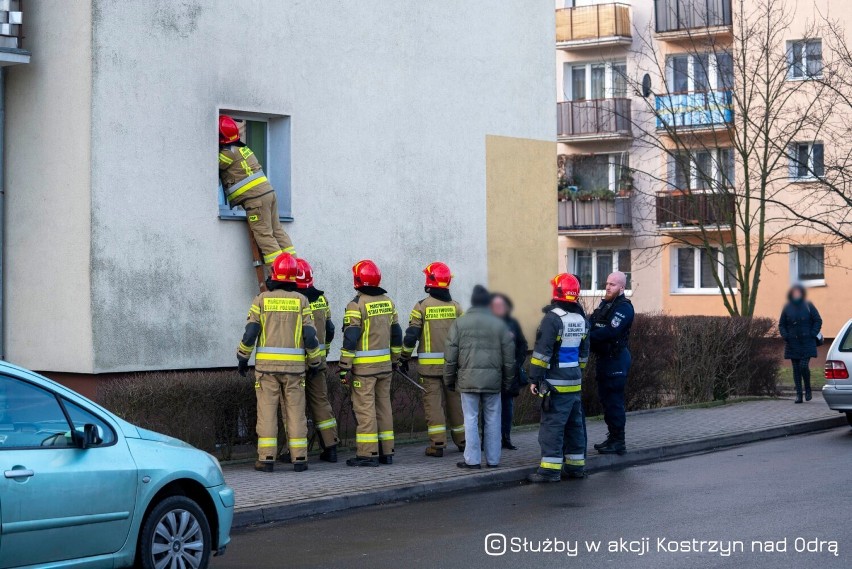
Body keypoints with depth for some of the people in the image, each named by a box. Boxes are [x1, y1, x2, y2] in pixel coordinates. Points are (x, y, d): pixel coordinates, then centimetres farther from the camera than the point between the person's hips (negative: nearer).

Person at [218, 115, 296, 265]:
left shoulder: (228, 153, -9)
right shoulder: (243, 148, 19)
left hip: (255, 197, -9)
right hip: (268, 191, 9)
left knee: (263, 235, -7)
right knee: (277, 230, 10)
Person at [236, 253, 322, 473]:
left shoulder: (262, 299, 0)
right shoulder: (301, 300, 1)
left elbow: (250, 333, -3)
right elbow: (310, 335, -2)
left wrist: (242, 358, 9)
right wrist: (315, 361, 10)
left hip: (266, 364, -1)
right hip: (294, 365, 1)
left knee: (267, 411, 2)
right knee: (296, 411, 5)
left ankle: (266, 459, 0)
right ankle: (299, 458, 4)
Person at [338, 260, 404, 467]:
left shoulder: (357, 305, -12)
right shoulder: (387, 301, 9)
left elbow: (350, 339, -15)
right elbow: (396, 334, 15)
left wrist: (344, 368, -11)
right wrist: (394, 360, 23)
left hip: (364, 366, -7)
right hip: (384, 365, 7)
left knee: (365, 409, -4)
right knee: (383, 406, 12)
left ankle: (367, 454, -5)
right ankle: (386, 452, 16)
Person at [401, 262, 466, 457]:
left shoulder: (422, 307, -7)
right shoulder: (455, 307, 3)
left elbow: (411, 336, -7)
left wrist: (404, 359, 5)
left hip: (430, 365, -3)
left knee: (433, 401, -1)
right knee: (454, 400, 13)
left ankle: (437, 443, -6)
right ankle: (461, 440, 22)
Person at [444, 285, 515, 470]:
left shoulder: (459, 323, 1)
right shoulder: (499, 325, 4)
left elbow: (450, 356, 2)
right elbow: (509, 357, 6)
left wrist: (449, 380, 11)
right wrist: (507, 381, 16)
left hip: (468, 378, -1)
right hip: (493, 379, 1)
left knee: (471, 419, 3)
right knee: (492, 420, 8)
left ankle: (472, 459, 2)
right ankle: (493, 459, 12)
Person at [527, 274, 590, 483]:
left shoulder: (552, 318, -14)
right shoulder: (581, 320, 11)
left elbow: (542, 352, -17)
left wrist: (535, 378, -12)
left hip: (556, 383, -8)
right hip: (575, 382, 8)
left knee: (552, 424, -7)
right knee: (575, 423, 13)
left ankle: (550, 469, -9)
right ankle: (576, 465, 18)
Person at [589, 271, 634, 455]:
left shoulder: (624, 308, -13)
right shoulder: (604, 304, 16)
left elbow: (609, 331, -24)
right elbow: (592, 324, 10)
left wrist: (588, 336, -22)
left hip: (616, 359, -9)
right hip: (603, 357, 9)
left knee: (614, 400, -8)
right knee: (605, 398, 14)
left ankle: (618, 442, -4)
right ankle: (612, 437, 23)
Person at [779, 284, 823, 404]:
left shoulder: (808, 306, 2)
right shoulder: (787, 308, 7)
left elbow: (818, 321, 4)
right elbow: (781, 324, 14)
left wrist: (813, 335, -7)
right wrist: (785, 336, -1)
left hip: (806, 343, -3)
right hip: (792, 343, 3)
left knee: (804, 366, -14)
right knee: (796, 369, 2)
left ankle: (808, 389, 7)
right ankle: (798, 394, 5)